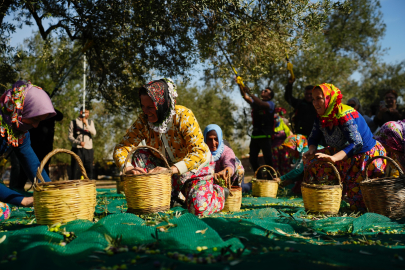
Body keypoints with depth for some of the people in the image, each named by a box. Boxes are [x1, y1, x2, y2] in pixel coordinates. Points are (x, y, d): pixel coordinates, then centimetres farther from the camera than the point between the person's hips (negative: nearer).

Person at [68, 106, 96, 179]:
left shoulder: (90, 122, 16)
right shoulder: (73, 122, 8)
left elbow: (94, 133, -1)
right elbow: (70, 136, 2)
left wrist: (86, 124, -15)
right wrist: (79, 142, -16)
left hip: (88, 149, 3)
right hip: (77, 149, -2)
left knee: (89, 169, 0)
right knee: (76, 170, -7)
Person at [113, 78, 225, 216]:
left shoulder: (183, 116, -27)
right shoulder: (143, 121, -15)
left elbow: (200, 153, -34)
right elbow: (121, 147, -15)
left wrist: (172, 169, -47)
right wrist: (127, 167, -37)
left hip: (196, 166, -4)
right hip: (167, 165, 4)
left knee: (199, 209, -24)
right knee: (139, 155, -18)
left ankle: (219, 192, 12)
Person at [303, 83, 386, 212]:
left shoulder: (345, 116, -29)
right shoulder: (321, 118, -5)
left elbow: (357, 143, -37)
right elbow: (313, 138, 4)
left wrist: (333, 158, -49)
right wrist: (311, 150, -20)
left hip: (367, 155, -7)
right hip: (346, 156, 8)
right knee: (312, 161, -4)